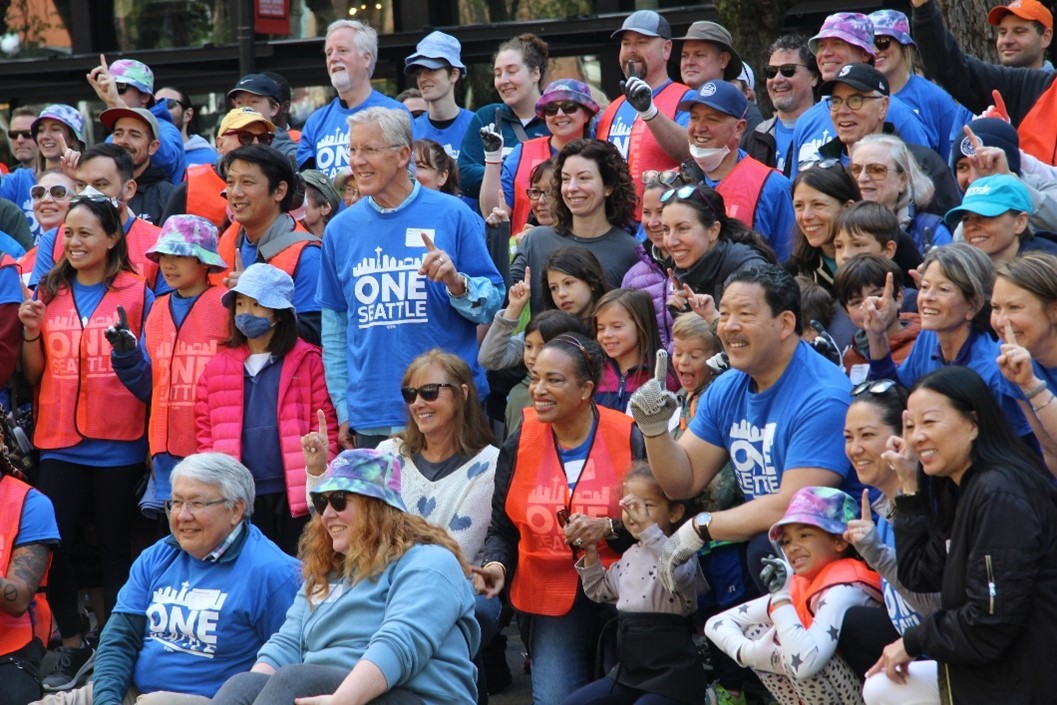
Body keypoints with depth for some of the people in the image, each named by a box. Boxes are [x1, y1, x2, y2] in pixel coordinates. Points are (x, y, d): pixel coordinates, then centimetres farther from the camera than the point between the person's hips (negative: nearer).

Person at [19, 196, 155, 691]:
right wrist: (30, 332, -4)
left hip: (118, 446, -3)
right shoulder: (50, 294, 10)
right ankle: (73, 645, 17)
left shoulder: (137, 293, -1)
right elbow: (34, 375, 11)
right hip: (60, 444, 3)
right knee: (55, 545, 0)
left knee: (114, 547, 5)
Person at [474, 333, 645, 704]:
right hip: (551, 604, 2)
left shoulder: (630, 441, -8)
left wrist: (609, 528, -22)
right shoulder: (519, 445, 2)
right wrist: (497, 566, -12)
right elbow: (502, 529, 7)